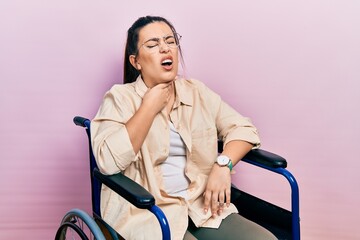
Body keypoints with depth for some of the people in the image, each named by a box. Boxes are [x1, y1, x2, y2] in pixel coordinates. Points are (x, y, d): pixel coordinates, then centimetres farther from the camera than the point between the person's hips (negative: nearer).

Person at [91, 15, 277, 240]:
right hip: (146, 213, -4)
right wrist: (150, 107, -12)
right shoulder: (120, 98, -1)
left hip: (201, 207, 5)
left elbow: (244, 129, 9)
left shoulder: (198, 92, 12)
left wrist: (222, 165, -10)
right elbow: (108, 161, -16)